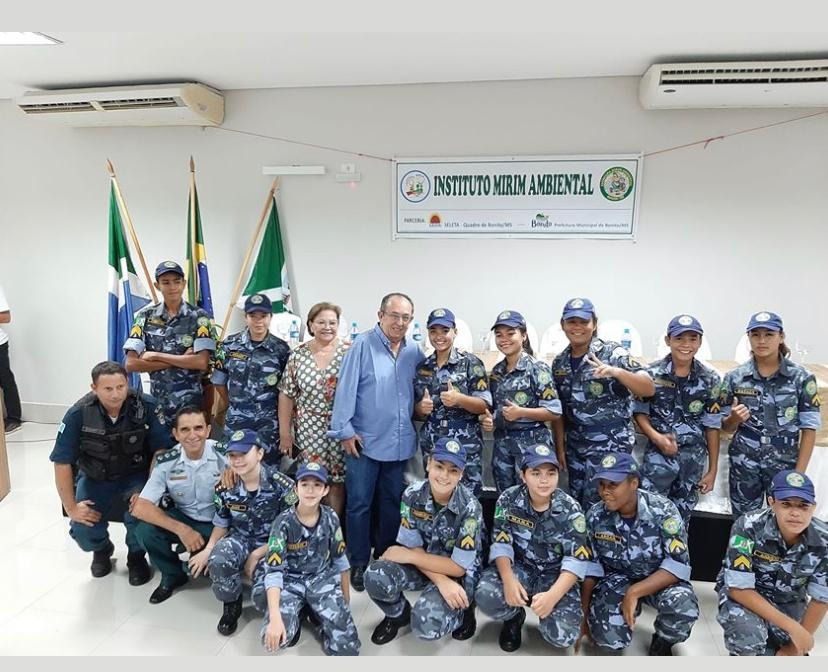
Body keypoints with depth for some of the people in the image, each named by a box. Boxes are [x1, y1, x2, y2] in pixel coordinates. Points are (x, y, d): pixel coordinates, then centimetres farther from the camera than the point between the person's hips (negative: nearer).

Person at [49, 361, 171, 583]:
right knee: (82, 530, -17)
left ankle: (136, 555, 7)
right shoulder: (78, 414, -20)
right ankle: (102, 549, 24)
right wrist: (71, 507, -13)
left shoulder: (145, 406, -22)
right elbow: (62, 463, -13)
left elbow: (161, 449, -15)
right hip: (95, 479, 1)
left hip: (136, 476, -1)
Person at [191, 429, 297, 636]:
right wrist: (208, 550, -11)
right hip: (240, 539, 3)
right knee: (218, 559, -32)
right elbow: (221, 525, 8)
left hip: (273, 544, -3)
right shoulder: (225, 488, -7)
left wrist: (256, 556, -18)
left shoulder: (281, 485, -19)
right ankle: (231, 604, 1)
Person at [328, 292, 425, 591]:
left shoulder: (415, 351, 3)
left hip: (400, 442, 5)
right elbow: (346, 389, -12)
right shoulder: (362, 346, -12)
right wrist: (345, 430, -13)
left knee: (391, 503, 17)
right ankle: (359, 563, 22)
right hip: (364, 441, -4)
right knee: (359, 504, 6)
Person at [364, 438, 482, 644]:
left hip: (459, 573, -3)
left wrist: (407, 556, -19)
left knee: (425, 624, -28)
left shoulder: (470, 507, -25)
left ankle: (462, 610, 6)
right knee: (375, 577, -24)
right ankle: (398, 614, 10)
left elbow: (458, 566, -20)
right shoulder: (412, 495, -16)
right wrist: (441, 581, -27)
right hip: (423, 563, 4)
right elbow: (414, 548, -11)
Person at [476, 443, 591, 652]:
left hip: (556, 575, 0)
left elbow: (577, 559, -16)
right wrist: (508, 579, -29)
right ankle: (514, 616, 7)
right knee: (486, 595, -30)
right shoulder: (509, 499, -11)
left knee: (562, 635, -24)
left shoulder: (570, 509, -14)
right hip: (518, 567, 1)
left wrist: (553, 595, -31)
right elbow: (500, 544, -10)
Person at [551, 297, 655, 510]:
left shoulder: (612, 353, -11)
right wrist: (560, 447, 10)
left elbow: (649, 390, -18)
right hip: (576, 445, 5)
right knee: (576, 504, 14)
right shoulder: (560, 362, 5)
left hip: (611, 443, -5)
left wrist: (616, 372, -33)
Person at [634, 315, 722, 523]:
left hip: (694, 458, 2)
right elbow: (639, 412, 2)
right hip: (658, 455, -2)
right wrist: (655, 436, -17)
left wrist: (713, 470, 4)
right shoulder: (652, 373, -5)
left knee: (681, 520, 13)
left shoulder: (710, 379, -1)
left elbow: (712, 427, 2)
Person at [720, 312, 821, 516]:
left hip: (785, 467, -1)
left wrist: (799, 473, -7)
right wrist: (734, 418, -16)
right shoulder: (734, 377, -1)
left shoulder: (801, 378, -3)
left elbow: (809, 428, -3)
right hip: (743, 467, 1)